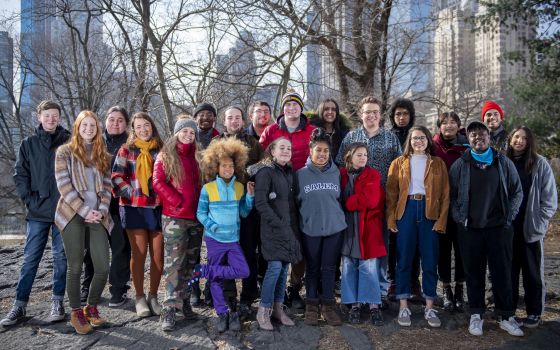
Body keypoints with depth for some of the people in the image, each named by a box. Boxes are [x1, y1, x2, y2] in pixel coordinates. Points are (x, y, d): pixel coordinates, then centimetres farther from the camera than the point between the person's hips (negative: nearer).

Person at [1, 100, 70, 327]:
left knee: (61, 257, 6)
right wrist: (29, 199, -3)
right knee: (30, 258, 5)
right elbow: (20, 174, 8)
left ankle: (57, 302, 16)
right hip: (38, 212, 1)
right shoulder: (28, 144, 8)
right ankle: (19, 305, 13)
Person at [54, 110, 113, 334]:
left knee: (103, 267, -1)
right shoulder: (65, 152, 3)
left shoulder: (103, 155, 15)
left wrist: (101, 210, -7)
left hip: (97, 217, 3)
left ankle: (92, 307, 20)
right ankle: (76, 313, 17)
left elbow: (107, 186, 9)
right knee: (75, 267, 1)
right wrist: (85, 210, -12)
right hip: (73, 215, -3)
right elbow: (64, 186, -6)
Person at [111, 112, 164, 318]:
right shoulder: (127, 150, 4)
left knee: (158, 254, 2)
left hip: (157, 207, 2)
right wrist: (131, 194, -11)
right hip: (133, 207, -2)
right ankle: (140, 297, 15)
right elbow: (117, 177, -2)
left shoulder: (160, 149, 9)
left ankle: (153, 296, 17)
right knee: (139, 253, 1)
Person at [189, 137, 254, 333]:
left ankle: (204, 271, 0)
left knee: (243, 271, -12)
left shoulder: (239, 187, 4)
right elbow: (200, 213, -1)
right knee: (215, 278, 2)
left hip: (233, 240, 3)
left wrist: (250, 196, -6)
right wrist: (211, 225, -17)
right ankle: (223, 313, 16)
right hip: (214, 239, -3)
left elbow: (244, 213, 6)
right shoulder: (207, 189, -5)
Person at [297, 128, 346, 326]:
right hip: (310, 229, -1)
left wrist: (336, 216, 11)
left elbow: (341, 198, 13)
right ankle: (311, 305, 21)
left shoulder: (337, 173, 4)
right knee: (312, 268, 8)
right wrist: (301, 220, 3)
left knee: (329, 268, 7)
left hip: (334, 228, 1)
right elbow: (295, 201, 4)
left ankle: (328, 305, 19)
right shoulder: (301, 174, -2)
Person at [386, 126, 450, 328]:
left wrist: (441, 220, -6)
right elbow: (391, 192, 4)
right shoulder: (399, 163, 8)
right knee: (404, 260, 3)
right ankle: (403, 307, 13)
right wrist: (391, 219, -6)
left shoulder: (438, 164, 9)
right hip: (406, 211, 0)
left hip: (429, 212, 1)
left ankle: (429, 308, 16)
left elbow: (444, 194, 4)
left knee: (430, 262, 4)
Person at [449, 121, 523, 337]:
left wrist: (509, 217, 2)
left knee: (502, 272, 5)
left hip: (499, 228, 0)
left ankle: (506, 316, 18)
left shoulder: (504, 163, 6)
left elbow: (517, 192, 9)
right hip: (469, 229, 0)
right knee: (474, 273, 6)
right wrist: (460, 218, -3)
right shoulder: (460, 165, 4)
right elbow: (451, 195, 5)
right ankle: (476, 315, 18)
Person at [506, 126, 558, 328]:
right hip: (507, 227, 2)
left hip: (531, 228, -2)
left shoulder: (540, 163, -2)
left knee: (533, 271, 6)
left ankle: (534, 313, 16)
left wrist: (540, 222, -7)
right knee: (509, 270, 11)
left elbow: (549, 197, -2)